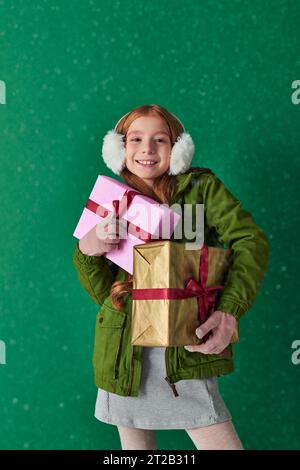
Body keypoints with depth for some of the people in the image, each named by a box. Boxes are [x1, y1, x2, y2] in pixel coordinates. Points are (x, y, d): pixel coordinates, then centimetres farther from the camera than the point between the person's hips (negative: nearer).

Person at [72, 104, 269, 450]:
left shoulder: (200, 186, 2)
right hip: (123, 355, 3)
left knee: (220, 443, -5)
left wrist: (229, 310, -22)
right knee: (135, 444, 13)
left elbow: (251, 242, -9)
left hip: (186, 352, -2)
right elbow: (103, 294, 7)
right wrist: (86, 252, -13)